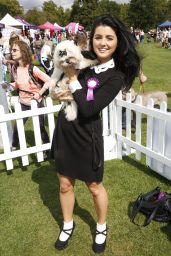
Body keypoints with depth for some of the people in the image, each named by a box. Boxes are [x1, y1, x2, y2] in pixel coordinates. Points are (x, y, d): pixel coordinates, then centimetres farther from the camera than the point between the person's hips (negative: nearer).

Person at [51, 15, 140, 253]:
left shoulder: (116, 76, -14)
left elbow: (88, 110, -22)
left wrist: (73, 79, -15)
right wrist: (62, 91, -8)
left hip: (86, 136, -5)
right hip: (64, 132, 5)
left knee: (94, 186, 15)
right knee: (65, 185, 17)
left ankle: (102, 228, 42)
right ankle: (68, 225, 43)